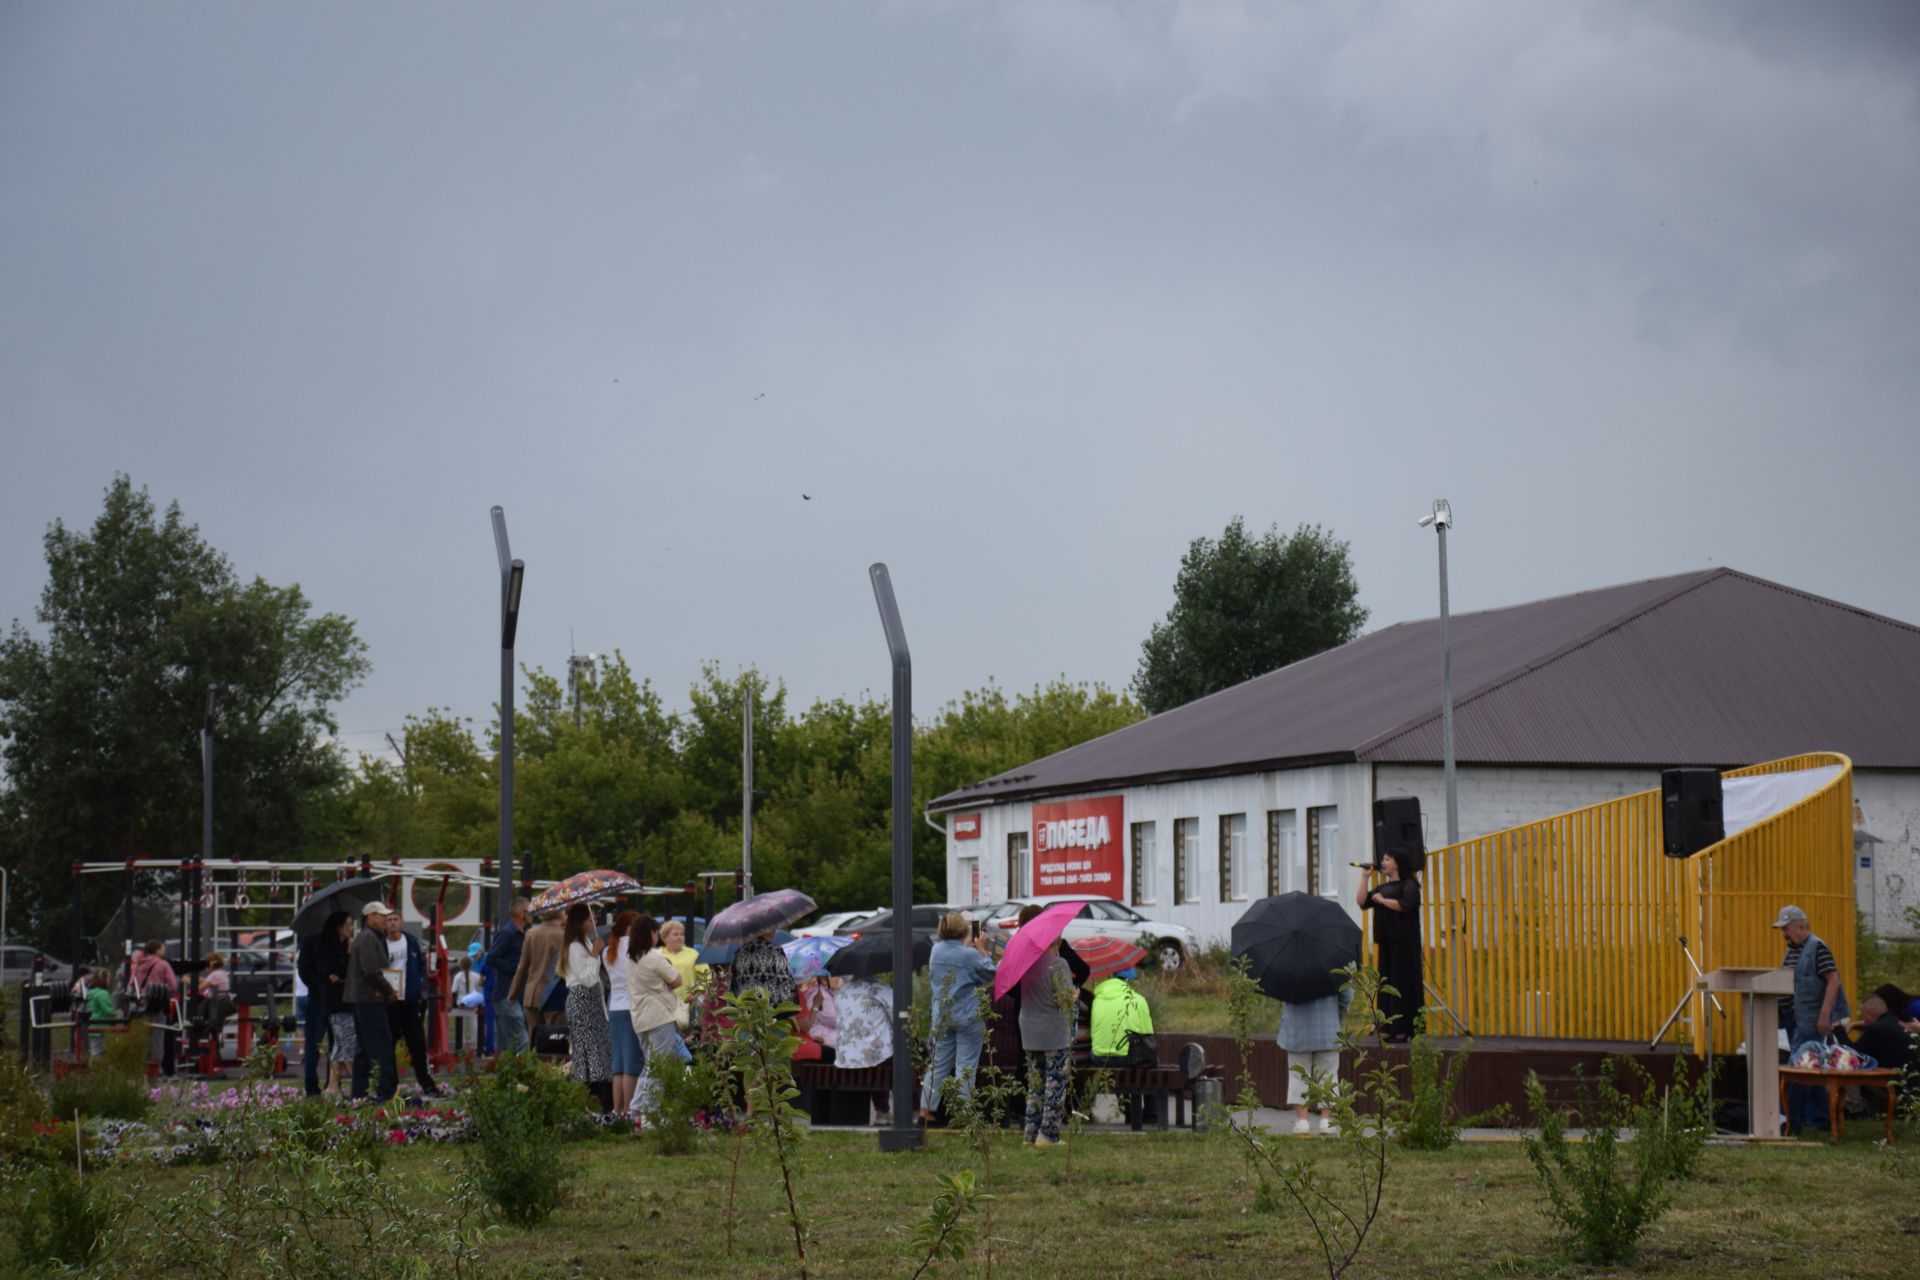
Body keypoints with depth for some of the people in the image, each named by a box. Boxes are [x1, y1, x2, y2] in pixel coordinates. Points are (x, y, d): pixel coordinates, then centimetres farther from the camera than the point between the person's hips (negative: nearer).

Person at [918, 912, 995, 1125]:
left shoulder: (936, 951, 1)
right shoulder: (970, 955, -16)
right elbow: (990, 973, -6)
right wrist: (982, 950, 5)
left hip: (941, 1016, 5)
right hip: (967, 1017, -5)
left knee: (938, 1064, 14)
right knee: (966, 1066, 2)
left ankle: (925, 1110, 12)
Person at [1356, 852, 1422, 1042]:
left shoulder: (1409, 884, -2)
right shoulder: (1381, 887, 20)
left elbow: (1404, 905, -18)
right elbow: (1361, 902, 11)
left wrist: (1381, 899, -7)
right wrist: (1366, 877, 8)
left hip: (1403, 943, -7)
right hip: (1386, 942, 7)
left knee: (1401, 984, -9)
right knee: (1385, 984, 4)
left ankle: (1402, 1031, -10)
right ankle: (1387, 1030, 4)